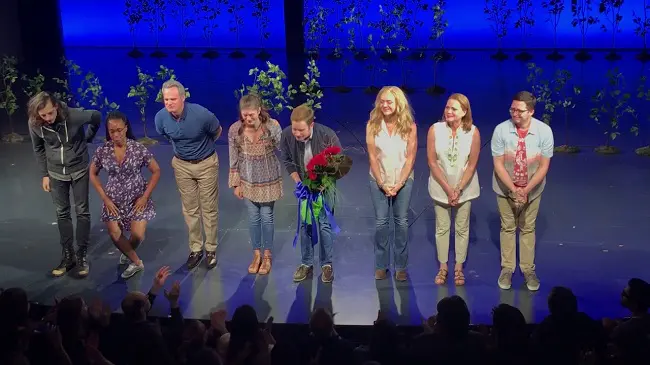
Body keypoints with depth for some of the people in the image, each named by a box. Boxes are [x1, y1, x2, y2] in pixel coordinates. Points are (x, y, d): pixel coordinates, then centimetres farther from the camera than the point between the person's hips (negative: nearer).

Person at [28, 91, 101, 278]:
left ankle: (82, 255, 13)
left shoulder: (74, 115, -27)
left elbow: (97, 117, -5)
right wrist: (44, 174, 4)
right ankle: (68, 256, 20)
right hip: (56, 173, 2)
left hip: (79, 170, -2)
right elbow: (39, 149, 1)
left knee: (82, 212, 3)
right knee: (62, 214, 9)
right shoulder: (34, 124, -17)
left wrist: (87, 138, 4)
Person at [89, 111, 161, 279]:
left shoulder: (139, 149, -16)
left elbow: (156, 171, -6)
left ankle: (128, 253, 25)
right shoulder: (102, 151, -10)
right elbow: (93, 174, 4)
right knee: (114, 234, -7)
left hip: (137, 198, -2)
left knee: (138, 235, -12)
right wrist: (105, 198, -4)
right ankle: (136, 262, 17)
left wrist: (145, 196, -10)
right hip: (114, 200, 2)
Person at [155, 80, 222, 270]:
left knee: (209, 208, 3)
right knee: (190, 209, 9)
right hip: (182, 165, 3)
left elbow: (217, 131, -3)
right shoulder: (161, 117, -17)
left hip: (206, 163, -3)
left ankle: (211, 249, 15)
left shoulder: (201, 114, -27)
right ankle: (195, 248, 21)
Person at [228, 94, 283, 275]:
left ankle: (267, 256, 27)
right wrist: (236, 183, 0)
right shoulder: (235, 130, -14)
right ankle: (256, 254, 30)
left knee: (266, 218, 10)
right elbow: (234, 159, -4)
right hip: (248, 181, 2)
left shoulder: (272, 126, -20)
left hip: (268, 180, -2)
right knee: (253, 218, 13)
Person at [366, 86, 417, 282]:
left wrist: (399, 184, -13)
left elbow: (410, 158, -7)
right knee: (380, 221, 3)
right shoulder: (372, 125, -8)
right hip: (379, 180, 0)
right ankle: (381, 264, 15)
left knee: (401, 222, 4)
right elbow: (372, 157, -7)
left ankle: (401, 266, 14)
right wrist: (382, 184, -10)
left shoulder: (409, 126, -9)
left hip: (403, 181, 0)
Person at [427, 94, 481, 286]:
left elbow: (472, 165, -10)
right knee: (442, 228, 11)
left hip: (465, 188, 0)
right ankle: (443, 266, 26)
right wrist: (448, 188, -15)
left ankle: (459, 267, 26)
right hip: (440, 187, 0)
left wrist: (458, 189, -15)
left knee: (462, 228, 11)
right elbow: (432, 162, -12)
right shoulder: (435, 129, -15)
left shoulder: (473, 132, -15)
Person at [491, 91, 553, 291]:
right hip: (505, 189, 0)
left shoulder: (544, 131, -19)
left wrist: (526, 190, -22)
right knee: (507, 228, 12)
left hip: (532, 190, 0)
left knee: (528, 229, 13)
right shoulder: (501, 130, -21)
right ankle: (507, 268, 25)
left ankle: (528, 269, 26)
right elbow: (498, 165, -16)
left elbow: (544, 166, -14)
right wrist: (514, 189, -24)